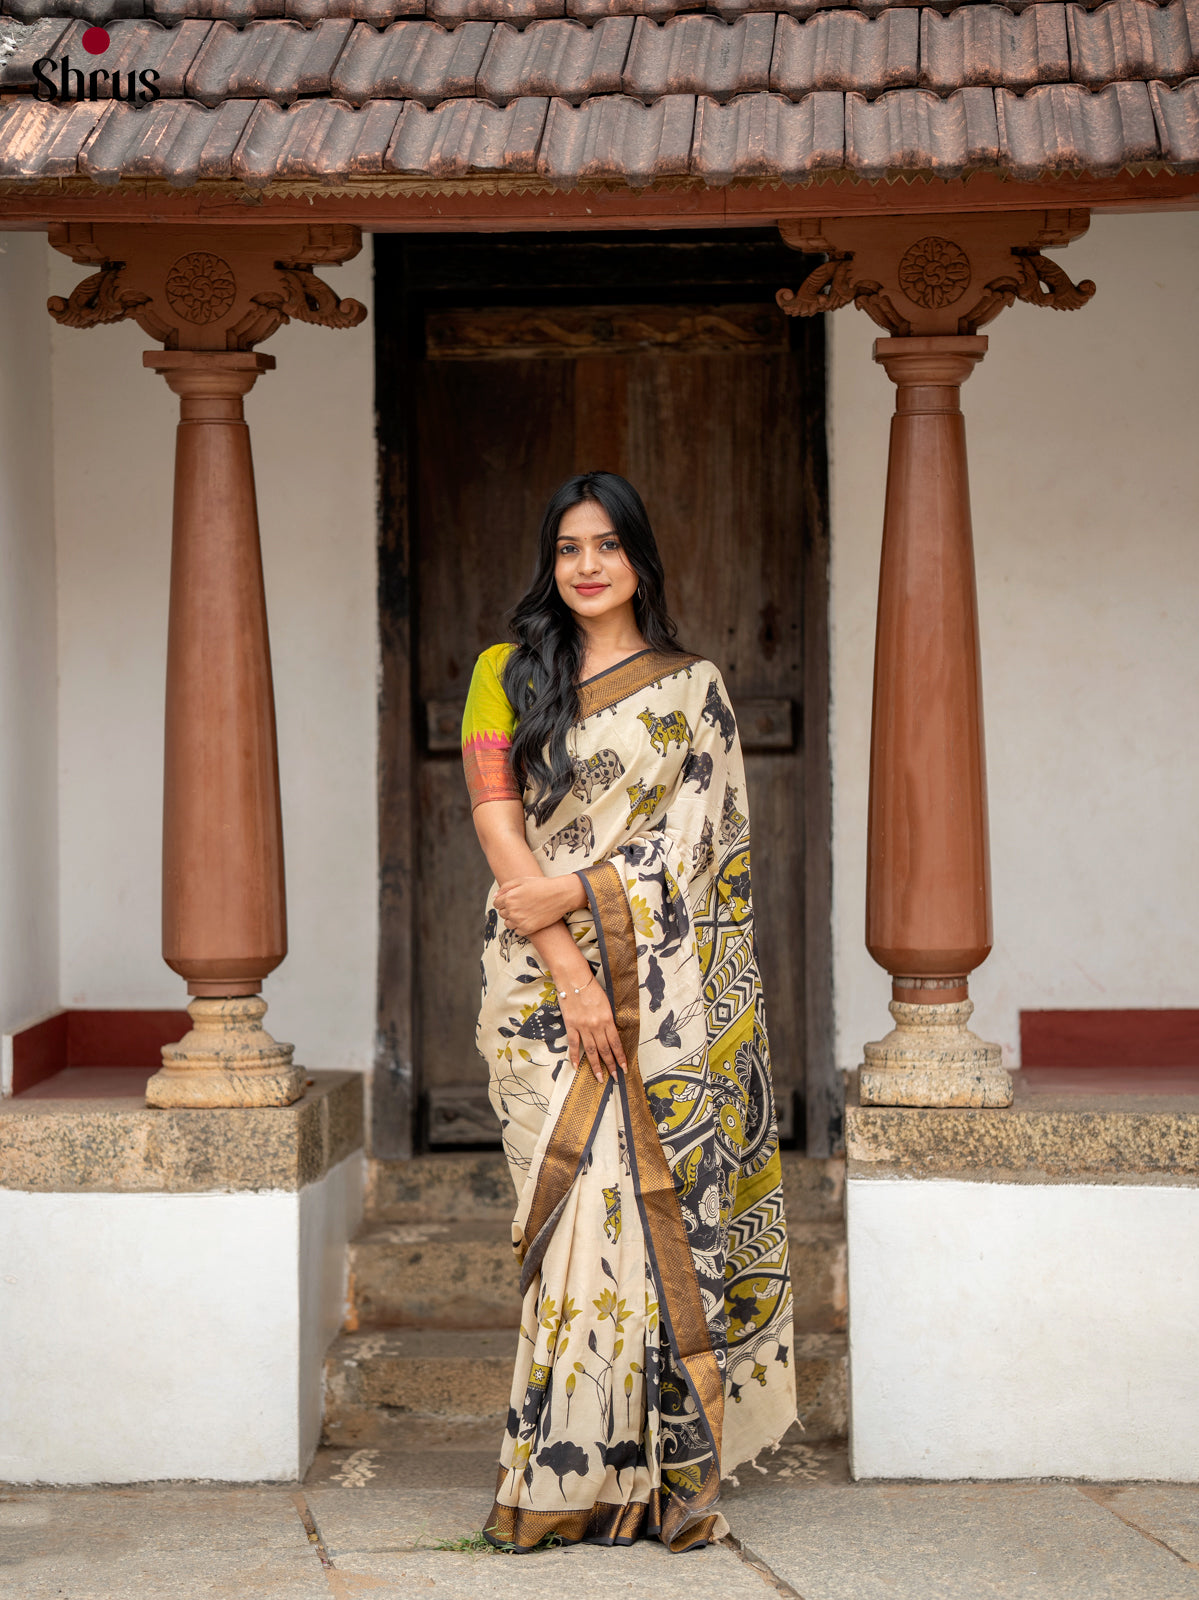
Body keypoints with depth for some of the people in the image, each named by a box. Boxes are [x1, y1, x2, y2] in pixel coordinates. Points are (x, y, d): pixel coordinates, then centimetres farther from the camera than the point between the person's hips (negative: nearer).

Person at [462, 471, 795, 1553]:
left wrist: (570, 892, -14)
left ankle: (653, 1467, 1)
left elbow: (691, 841, -1)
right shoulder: (507, 676, 9)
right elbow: (498, 826, -1)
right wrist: (570, 971, -11)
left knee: (650, 1205, -4)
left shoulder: (692, 692, 9)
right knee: (576, 1209, -4)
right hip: (542, 982, 0)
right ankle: (575, 1474, 0)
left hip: (660, 995, 0)